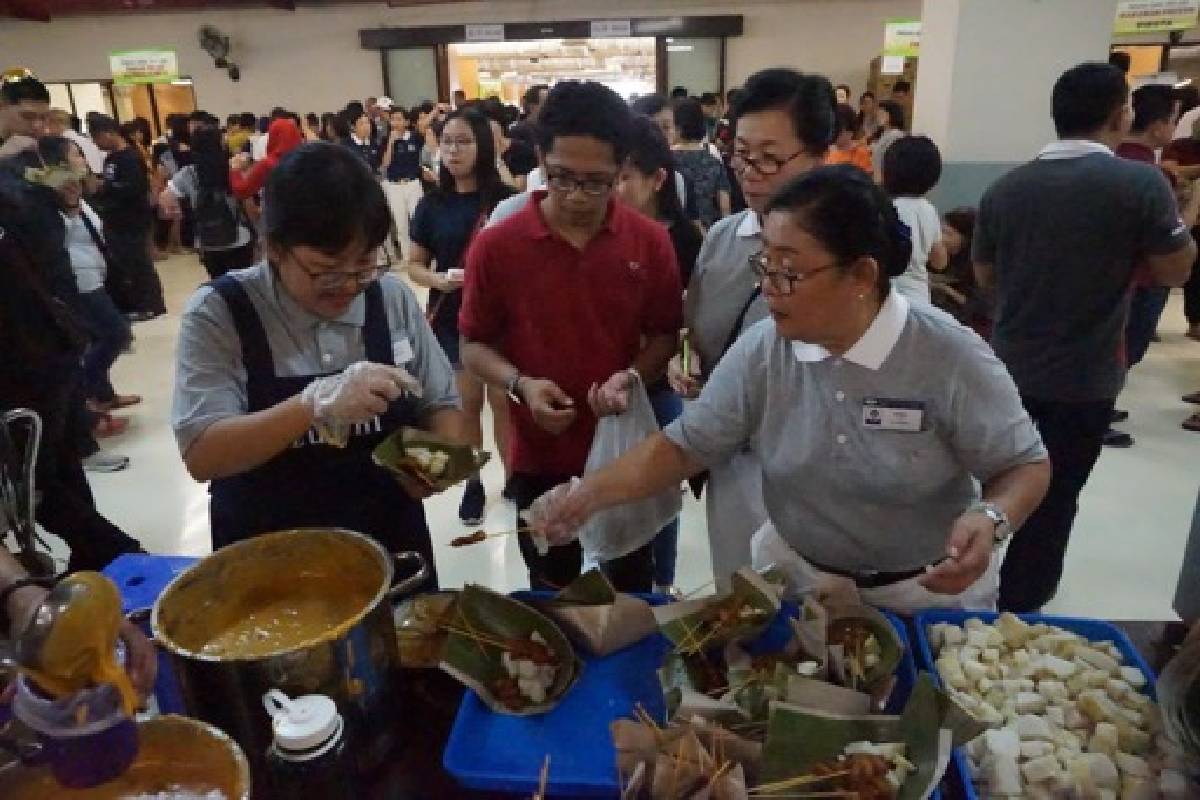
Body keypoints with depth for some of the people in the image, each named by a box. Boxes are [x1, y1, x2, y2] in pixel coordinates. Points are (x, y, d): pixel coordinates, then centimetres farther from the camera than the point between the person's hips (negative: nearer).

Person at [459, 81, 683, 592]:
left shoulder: (650, 242, -7)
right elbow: (473, 345, -2)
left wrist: (633, 377, -18)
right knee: (553, 594, 19)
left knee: (633, 588, 21)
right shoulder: (496, 246, -11)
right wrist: (520, 385, -21)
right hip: (540, 456, -1)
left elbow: (664, 335, 2)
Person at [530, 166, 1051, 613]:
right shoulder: (760, 353, -14)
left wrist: (991, 519, -33)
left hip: (929, 595, -2)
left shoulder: (953, 359, -23)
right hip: (796, 580, 3)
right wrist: (591, 494, -21)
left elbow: (1025, 466, -12)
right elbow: (684, 445, -9)